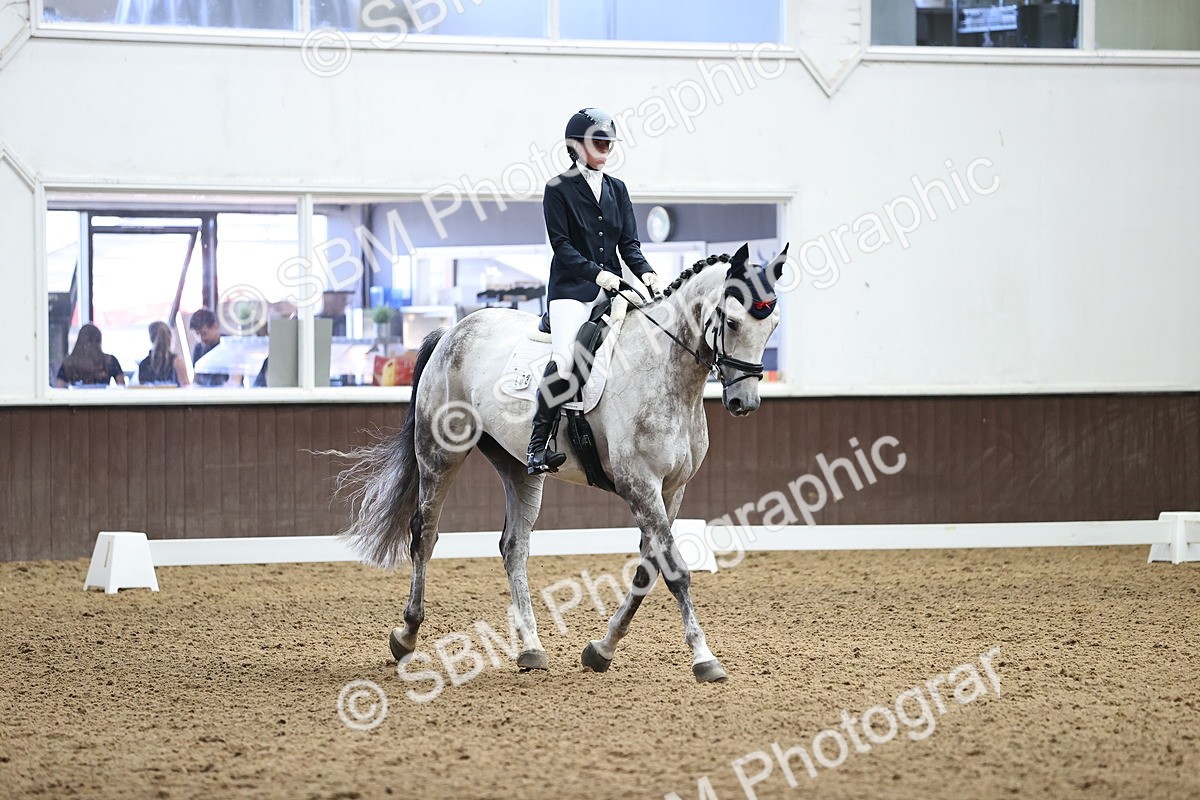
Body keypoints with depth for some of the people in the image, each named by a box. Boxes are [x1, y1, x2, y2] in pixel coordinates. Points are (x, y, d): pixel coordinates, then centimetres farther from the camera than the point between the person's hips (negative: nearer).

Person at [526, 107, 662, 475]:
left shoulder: (617, 189, 16)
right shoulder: (559, 189, 0)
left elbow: (629, 242, 12)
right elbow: (561, 244, -8)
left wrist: (646, 273, -7)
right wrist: (596, 273, -20)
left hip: (612, 286, 6)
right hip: (572, 288, -6)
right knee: (564, 359, -24)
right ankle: (538, 445, -23)